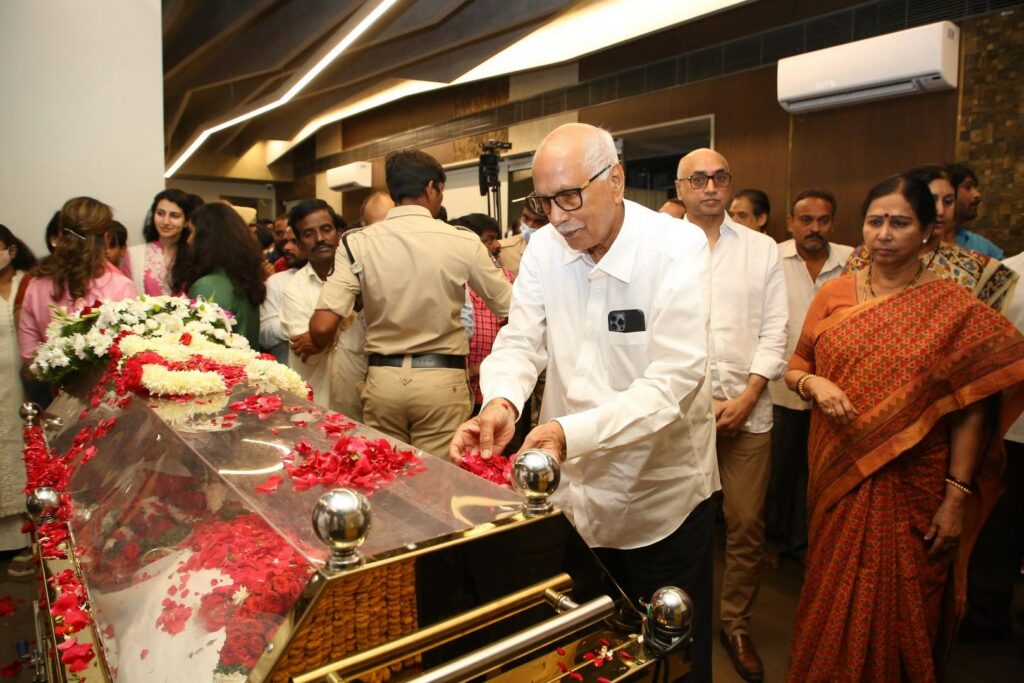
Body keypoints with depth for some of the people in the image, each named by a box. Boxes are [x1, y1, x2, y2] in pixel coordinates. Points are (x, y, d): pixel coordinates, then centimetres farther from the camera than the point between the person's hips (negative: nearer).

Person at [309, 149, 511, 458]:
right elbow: (508, 308, 4)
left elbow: (322, 328, -9)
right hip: (442, 380, -1)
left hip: (383, 379, 2)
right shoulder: (463, 241, -6)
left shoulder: (357, 243, -4)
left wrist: (318, 346, 14)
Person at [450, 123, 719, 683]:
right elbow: (521, 340, -5)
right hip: (572, 491, 4)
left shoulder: (678, 248, -17)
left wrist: (572, 433, -38)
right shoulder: (544, 247, -3)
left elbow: (675, 379, -25)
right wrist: (501, 401, -28)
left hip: (661, 495, -3)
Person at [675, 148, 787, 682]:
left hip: (747, 407, 2)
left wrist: (748, 396, -6)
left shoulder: (762, 249, 8)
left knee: (747, 526, 7)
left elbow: (774, 330, 4)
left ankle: (736, 623, 28)